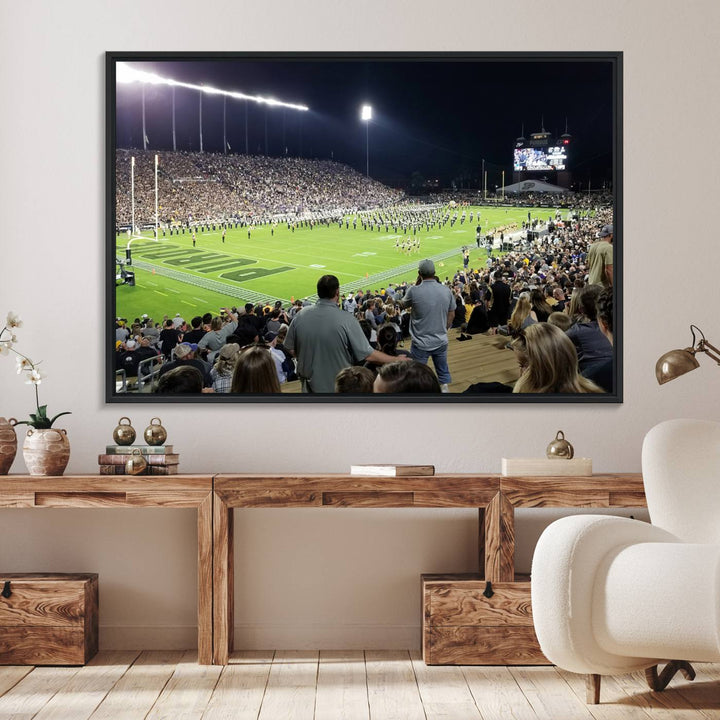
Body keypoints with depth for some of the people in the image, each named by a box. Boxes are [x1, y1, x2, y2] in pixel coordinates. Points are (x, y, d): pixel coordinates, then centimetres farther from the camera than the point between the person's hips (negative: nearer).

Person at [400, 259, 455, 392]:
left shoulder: (414, 290, -17)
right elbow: (452, 314, 5)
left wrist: (416, 283, 3)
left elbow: (404, 304, 4)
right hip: (441, 341, 3)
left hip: (421, 343, -3)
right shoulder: (446, 290, -5)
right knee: (443, 370, 20)